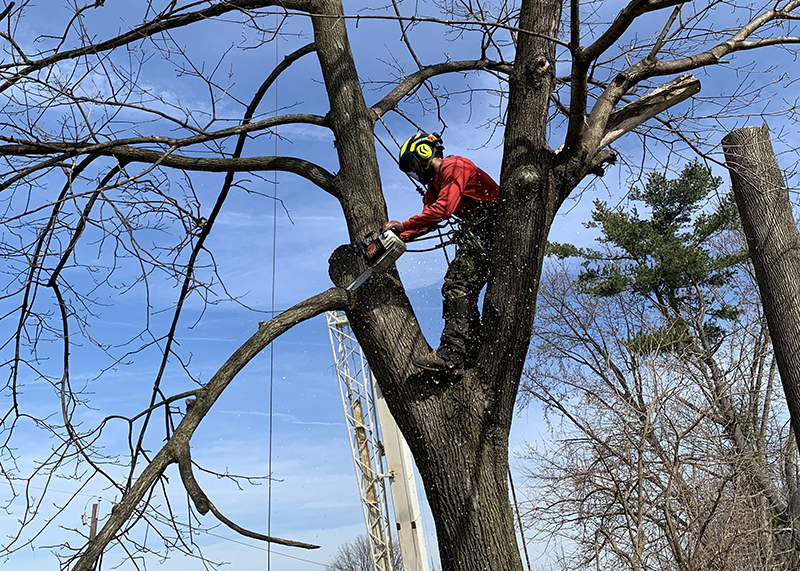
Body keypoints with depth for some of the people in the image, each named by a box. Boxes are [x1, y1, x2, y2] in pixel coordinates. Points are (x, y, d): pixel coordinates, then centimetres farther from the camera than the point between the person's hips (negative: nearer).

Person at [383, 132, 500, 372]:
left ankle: (450, 355, -25)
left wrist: (403, 225, -16)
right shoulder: (435, 184, 24)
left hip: (489, 228, -11)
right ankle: (471, 356, 5)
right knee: (464, 294, 6)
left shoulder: (453, 167, -8)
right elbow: (427, 219, 17)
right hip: (477, 235, 11)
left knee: (456, 287, -18)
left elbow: (443, 209, -21)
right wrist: (400, 235, 2)